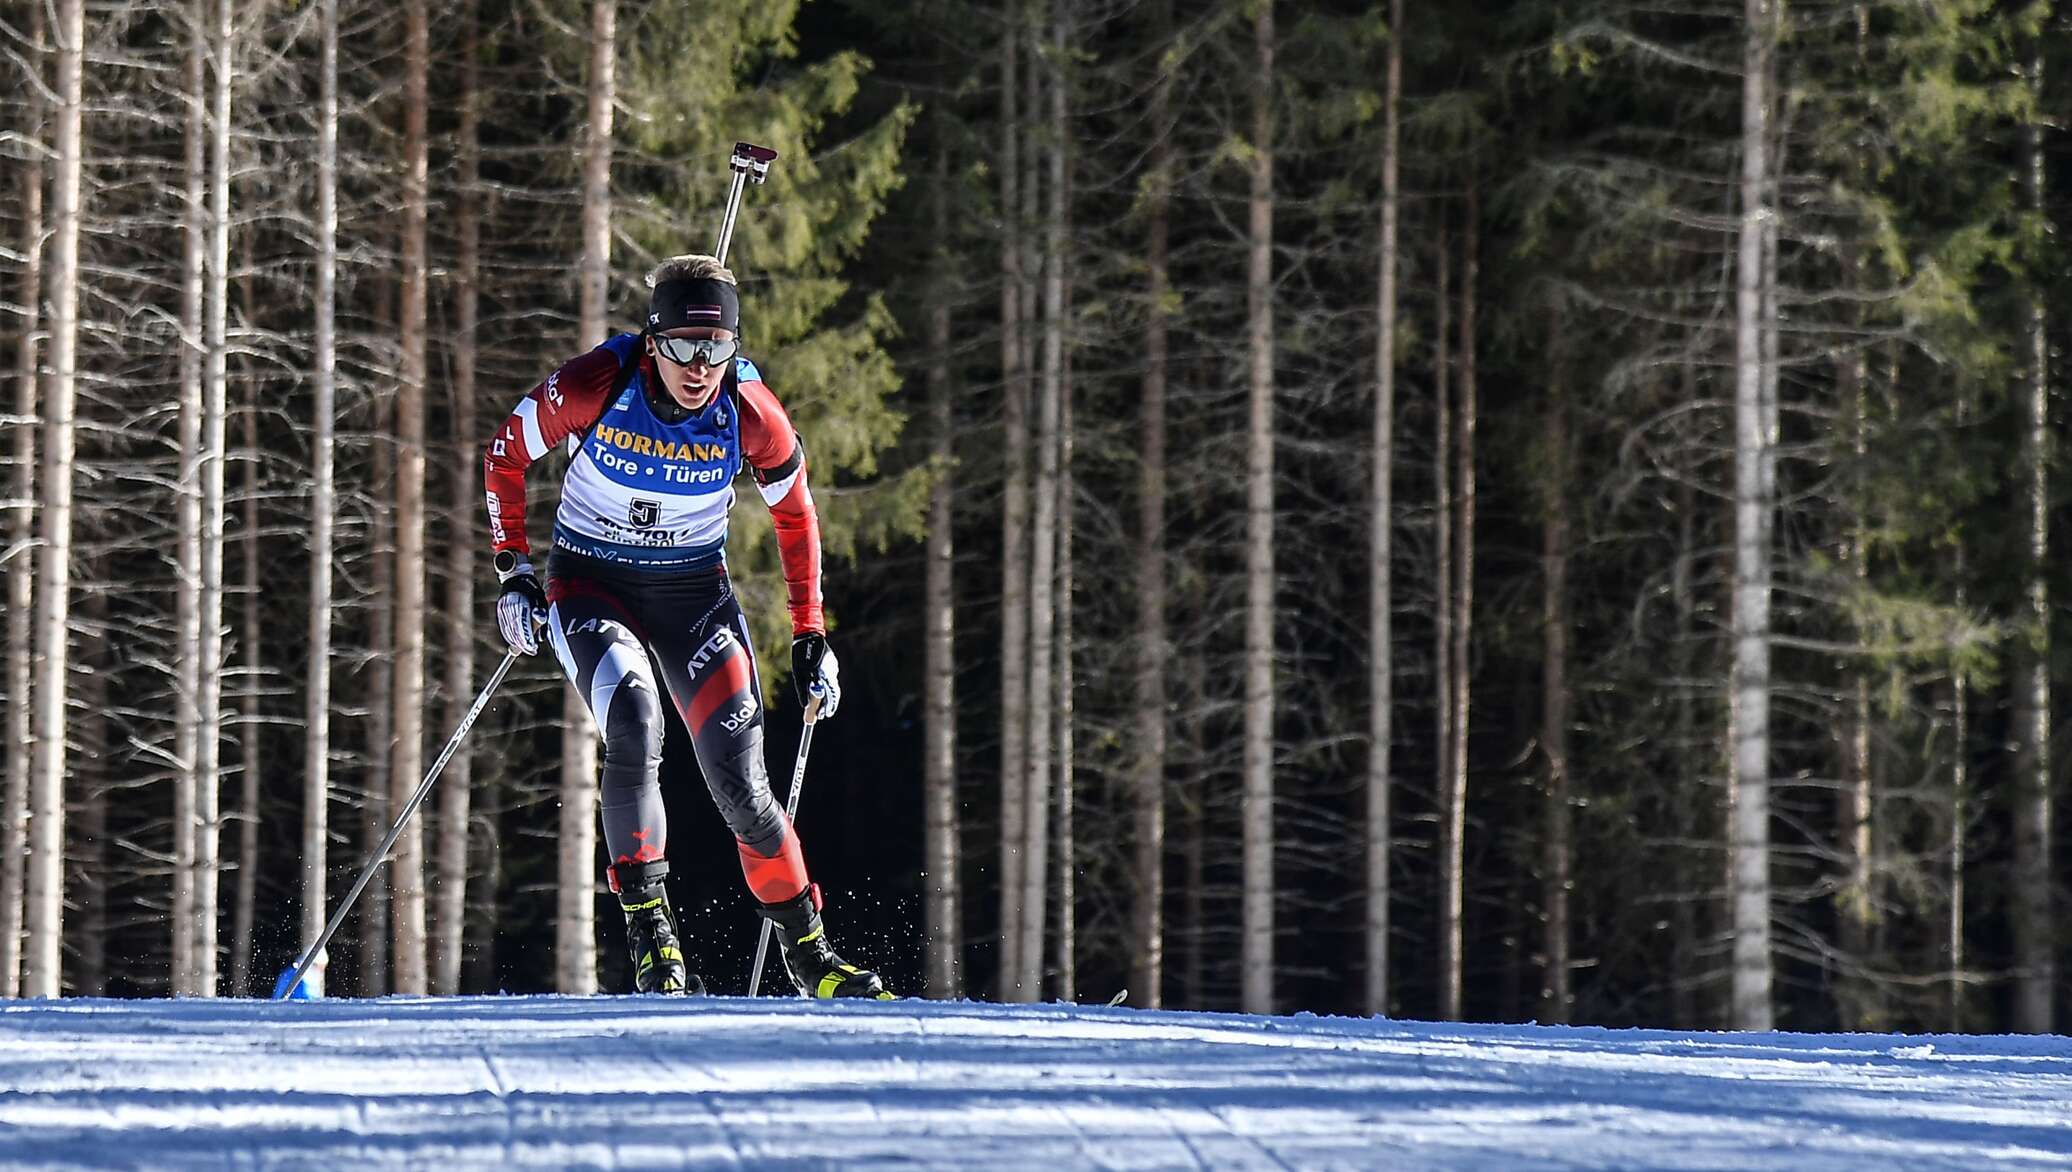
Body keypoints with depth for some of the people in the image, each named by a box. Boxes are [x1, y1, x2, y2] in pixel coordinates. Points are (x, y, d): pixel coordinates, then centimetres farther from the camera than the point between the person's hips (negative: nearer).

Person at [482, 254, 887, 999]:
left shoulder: (752, 415, -16)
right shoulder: (596, 385, -21)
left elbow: (795, 515, 2)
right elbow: (506, 455, -4)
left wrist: (809, 637, 3)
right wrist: (512, 569, -7)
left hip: (694, 589, 1)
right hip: (590, 583, -1)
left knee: (738, 780, -10)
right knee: (634, 726, -30)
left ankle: (808, 954, 5)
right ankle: (648, 930, -24)